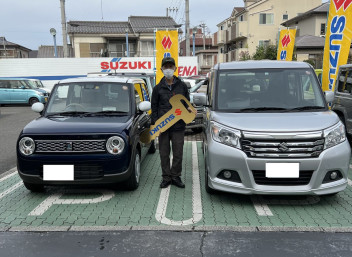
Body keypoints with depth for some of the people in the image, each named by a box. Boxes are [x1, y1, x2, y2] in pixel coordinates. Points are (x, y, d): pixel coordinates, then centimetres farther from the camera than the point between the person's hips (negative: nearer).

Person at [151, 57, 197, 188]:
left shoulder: (182, 86, 8)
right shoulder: (158, 88, 7)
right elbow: (154, 107, 7)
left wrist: (189, 109, -7)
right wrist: (155, 123, -4)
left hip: (178, 126, 0)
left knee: (178, 153, 5)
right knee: (164, 153, 6)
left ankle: (175, 176, 20)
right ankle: (166, 177, 18)